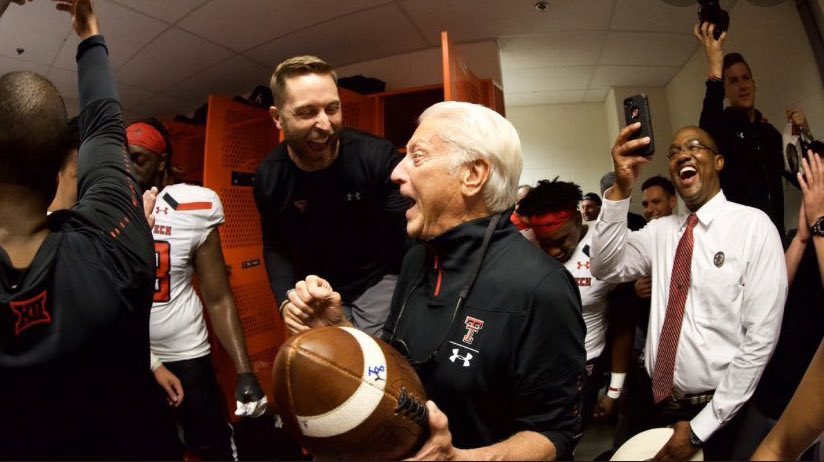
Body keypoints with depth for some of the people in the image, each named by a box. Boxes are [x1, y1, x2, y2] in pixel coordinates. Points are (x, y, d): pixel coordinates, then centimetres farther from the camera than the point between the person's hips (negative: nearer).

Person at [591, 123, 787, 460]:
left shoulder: (754, 225, -10)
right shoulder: (660, 230, 2)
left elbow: (761, 337, -13)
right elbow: (606, 268, -12)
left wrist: (701, 427, -12)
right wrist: (620, 189, -22)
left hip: (717, 412, -4)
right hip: (659, 402, 4)